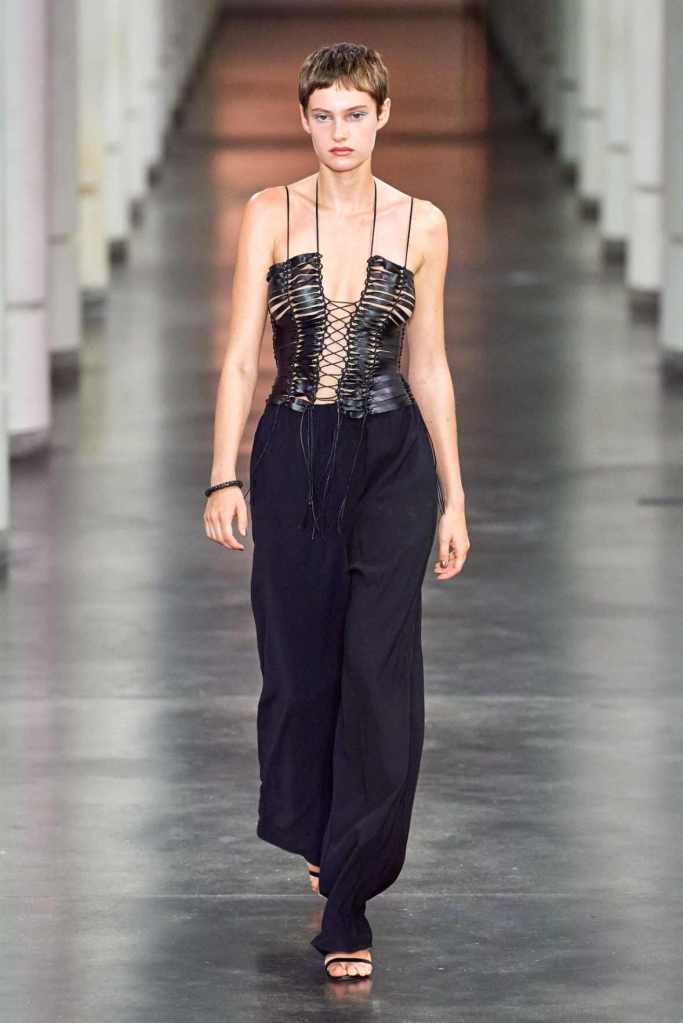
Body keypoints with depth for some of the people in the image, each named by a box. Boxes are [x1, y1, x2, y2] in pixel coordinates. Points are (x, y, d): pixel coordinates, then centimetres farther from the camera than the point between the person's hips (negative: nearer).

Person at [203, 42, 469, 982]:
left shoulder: (422, 225, 4)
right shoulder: (271, 214, 1)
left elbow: (430, 367, 8)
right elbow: (242, 354, -4)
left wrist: (454, 497, 6)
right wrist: (224, 476, -13)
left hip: (392, 458, 0)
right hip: (294, 455, 1)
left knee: (379, 673, -11)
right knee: (299, 666, 8)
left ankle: (347, 908, -10)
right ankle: (316, 836, 35)